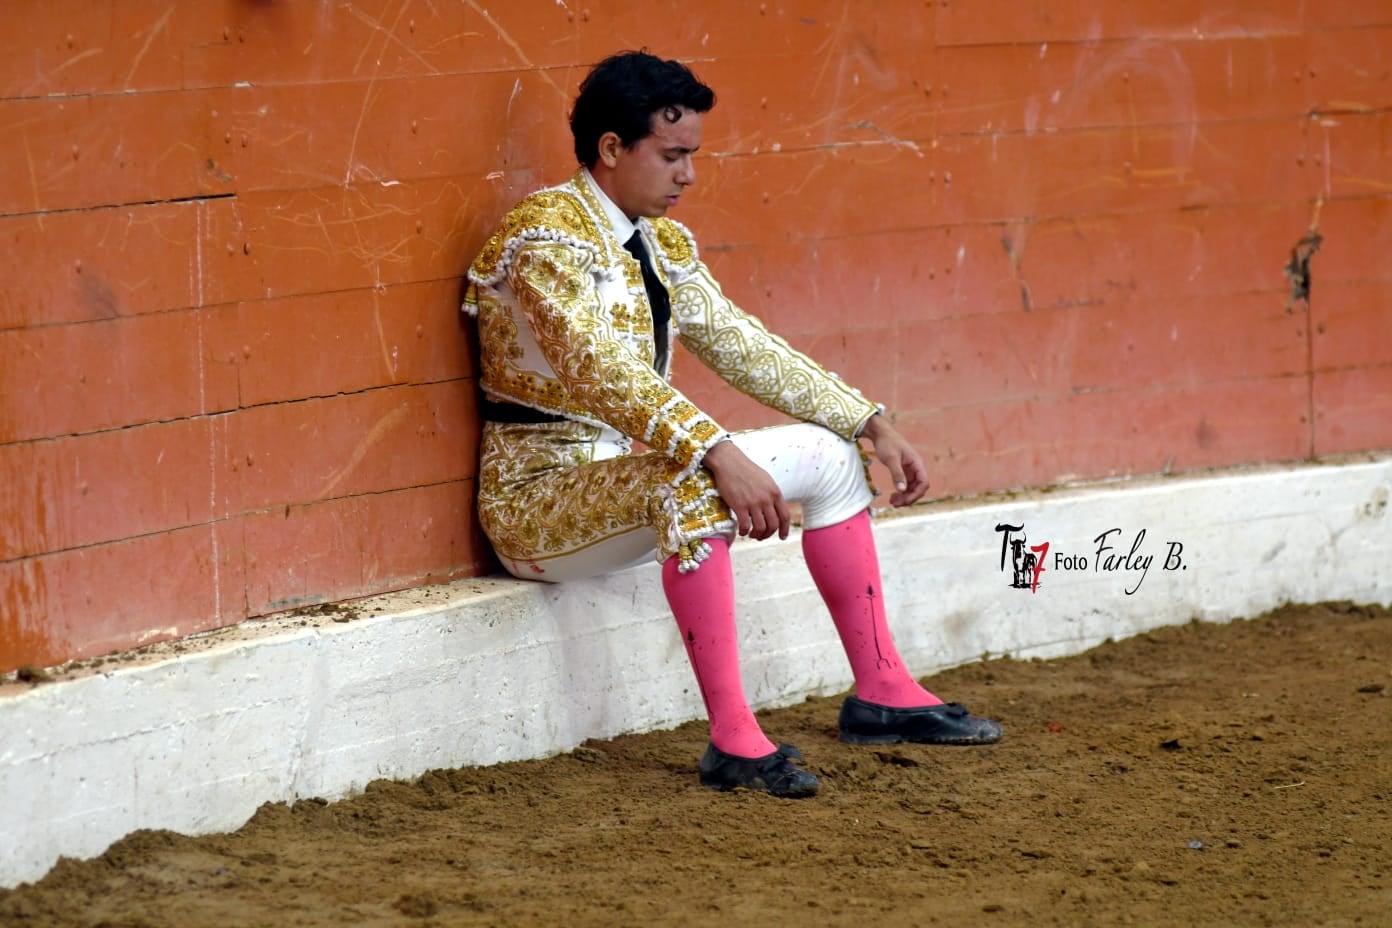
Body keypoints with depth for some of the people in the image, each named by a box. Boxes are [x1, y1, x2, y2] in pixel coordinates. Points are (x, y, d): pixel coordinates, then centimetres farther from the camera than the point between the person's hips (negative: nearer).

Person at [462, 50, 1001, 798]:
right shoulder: (546, 233, -19)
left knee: (829, 454, 7)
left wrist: (872, 425, 6)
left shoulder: (663, 244, 10)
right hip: (539, 493, -9)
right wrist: (719, 455, -43)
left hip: (625, 470, 9)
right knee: (690, 484, -38)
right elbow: (601, 369, -32)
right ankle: (732, 737, -37)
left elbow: (742, 345, 13)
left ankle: (881, 691, 8)